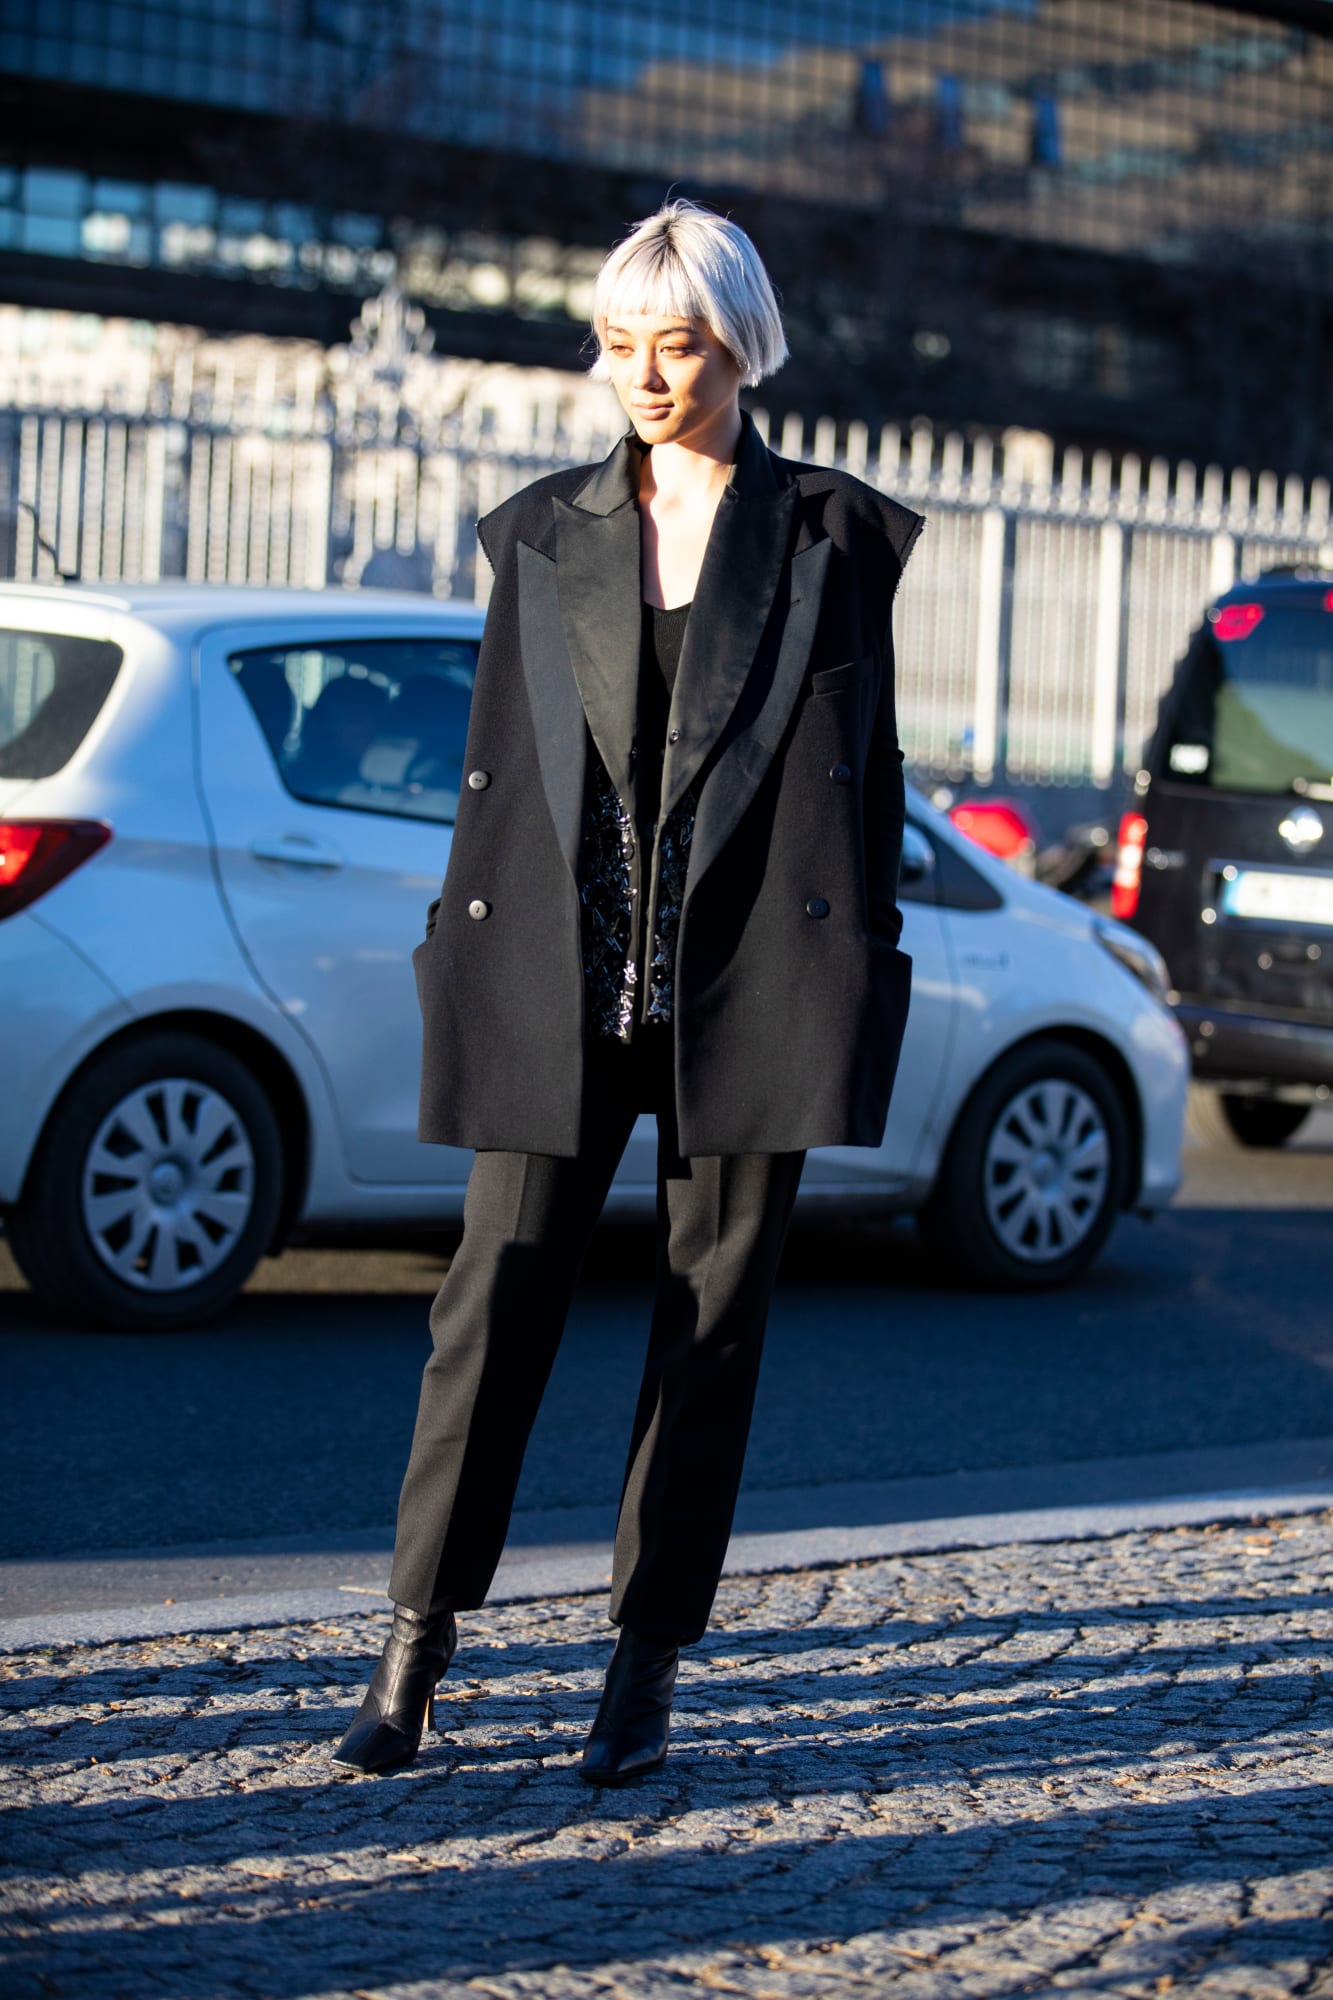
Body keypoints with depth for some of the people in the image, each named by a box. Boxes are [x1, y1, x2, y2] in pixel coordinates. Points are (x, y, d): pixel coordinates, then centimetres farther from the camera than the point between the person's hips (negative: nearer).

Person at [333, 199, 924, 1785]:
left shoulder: (829, 534, 5)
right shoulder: (545, 534, 10)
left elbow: (868, 764, 4)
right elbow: (496, 759, 10)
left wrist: (857, 979, -1)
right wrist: (462, 960, 6)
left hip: (751, 982, -1)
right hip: (560, 981, 1)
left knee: (712, 1322, 4)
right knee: (496, 1298, -4)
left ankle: (646, 1672, 12)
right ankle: (415, 1654, 0)